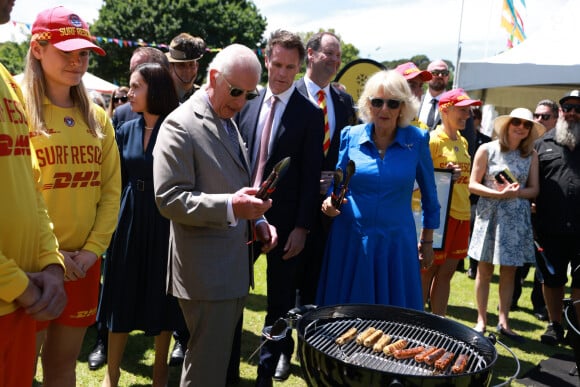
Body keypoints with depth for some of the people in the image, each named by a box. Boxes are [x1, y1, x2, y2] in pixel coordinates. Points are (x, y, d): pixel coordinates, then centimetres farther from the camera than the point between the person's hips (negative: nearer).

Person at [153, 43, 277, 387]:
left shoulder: (229, 121, 15)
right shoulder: (180, 125, -13)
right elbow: (169, 198, -19)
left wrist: (256, 220, 8)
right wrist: (231, 207, -30)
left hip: (236, 268, 9)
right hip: (207, 271, -8)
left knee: (224, 357, 19)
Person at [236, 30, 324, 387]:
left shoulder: (310, 114, -6)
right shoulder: (248, 105, 5)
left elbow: (311, 176, -9)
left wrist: (302, 227, -13)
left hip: (285, 219, -3)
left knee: (280, 299, 10)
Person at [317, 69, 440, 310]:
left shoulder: (416, 140, -2)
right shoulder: (351, 136, 0)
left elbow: (429, 193, 8)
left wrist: (427, 241, 11)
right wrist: (330, 202, -12)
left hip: (396, 244, 0)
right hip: (350, 241, 1)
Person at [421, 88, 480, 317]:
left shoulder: (462, 141, 15)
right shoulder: (433, 139, -10)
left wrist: (467, 207, 17)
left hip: (461, 214, 8)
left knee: (447, 271, 12)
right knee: (428, 270, 0)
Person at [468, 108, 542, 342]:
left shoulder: (531, 155, 6)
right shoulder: (487, 150, -2)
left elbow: (534, 190, 5)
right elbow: (473, 185, -4)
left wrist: (515, 192, -15)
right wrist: (499, 193, -17)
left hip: (517, 218, 2)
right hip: (489, 215, -2)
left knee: (509, 271, 7)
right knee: (485, 269, 4)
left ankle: (503, 322, 18)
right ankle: (482, 320, 16)